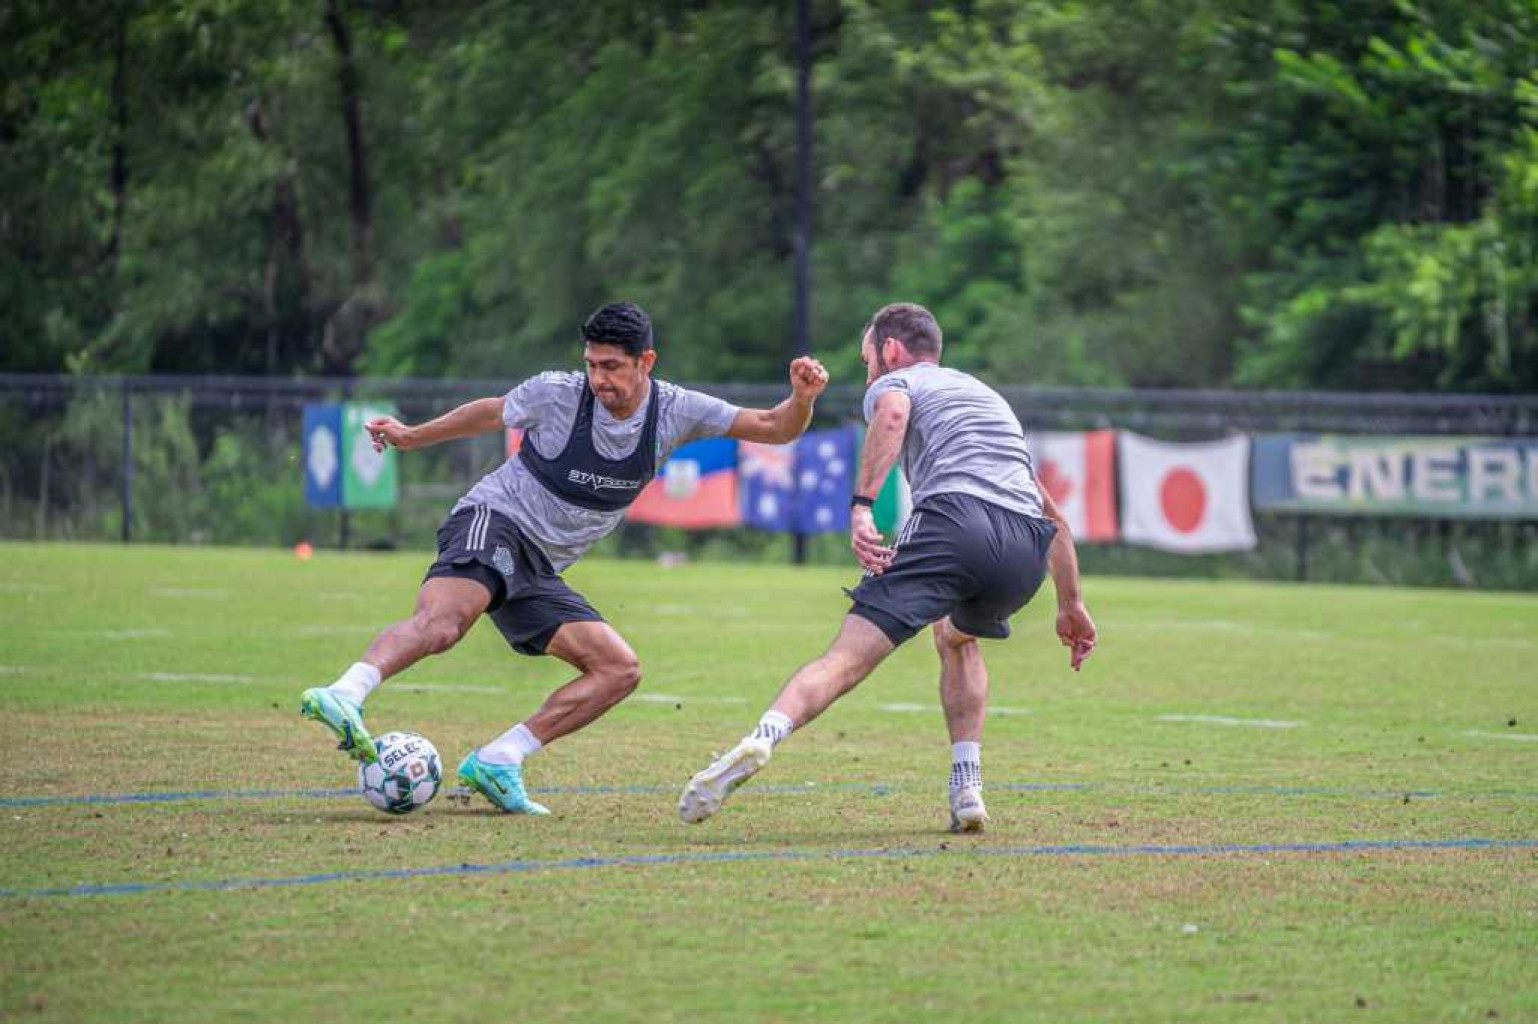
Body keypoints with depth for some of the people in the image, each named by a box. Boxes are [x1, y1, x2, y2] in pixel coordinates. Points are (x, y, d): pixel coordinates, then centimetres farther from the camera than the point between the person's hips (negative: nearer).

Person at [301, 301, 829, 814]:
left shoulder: (675, 411, 1)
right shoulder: (556, 393, -7)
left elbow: (775, 429, 2)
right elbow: (491, 412, 14)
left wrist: (802, 398, -19)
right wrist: (411, 437, 21)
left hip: (539, 571, 6)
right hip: (493, 521, -6)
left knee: (620, 670, -5)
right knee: (442, 619, -36)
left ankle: (496, 761, -8)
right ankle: (345, 695, -56)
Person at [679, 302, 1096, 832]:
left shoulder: (894, 382, 21)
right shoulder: (988, 396, 41)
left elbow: (891, 413, -8)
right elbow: (1053, 514, 42)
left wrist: (861, 506, -17)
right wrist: (1070, 605, 46)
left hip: (953, 520, -6)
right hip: (1026, 550, 6)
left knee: (847, 658, -14)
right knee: (958, 637, 34)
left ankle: (761, 738, -39)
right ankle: (966, 790, 20)